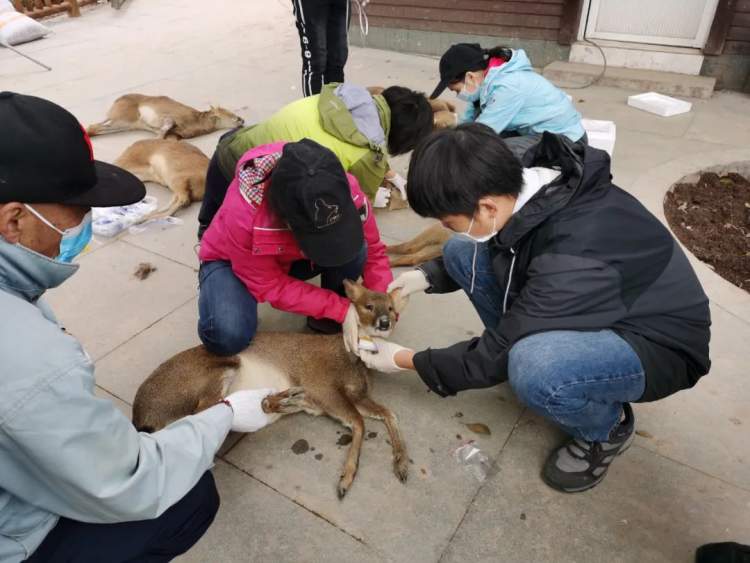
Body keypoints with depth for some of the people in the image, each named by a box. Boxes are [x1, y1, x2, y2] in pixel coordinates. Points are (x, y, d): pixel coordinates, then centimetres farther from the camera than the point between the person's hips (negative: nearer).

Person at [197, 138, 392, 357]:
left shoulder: (346, 192, -30)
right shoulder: (242, 214, -40)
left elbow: (373, 250, -14)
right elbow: (271, 286, -27)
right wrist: (341, 309, -32)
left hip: (295, 258, 3)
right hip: (232, 260, -3)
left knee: (354, 249, -29)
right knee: (228, 336, -32)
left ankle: (328, 318, -3)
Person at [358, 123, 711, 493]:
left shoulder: (574, 260, -39)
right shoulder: (533, 187, -17)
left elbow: (495, 355, -25)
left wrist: (406, 360, -12)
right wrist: (429, 275, -5)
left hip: (657, 342, -6)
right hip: (589, 306, 7)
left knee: (533, 368, -39)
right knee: (461, 253, -6)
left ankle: (607, 427, -4)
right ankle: (533, 348, 7)